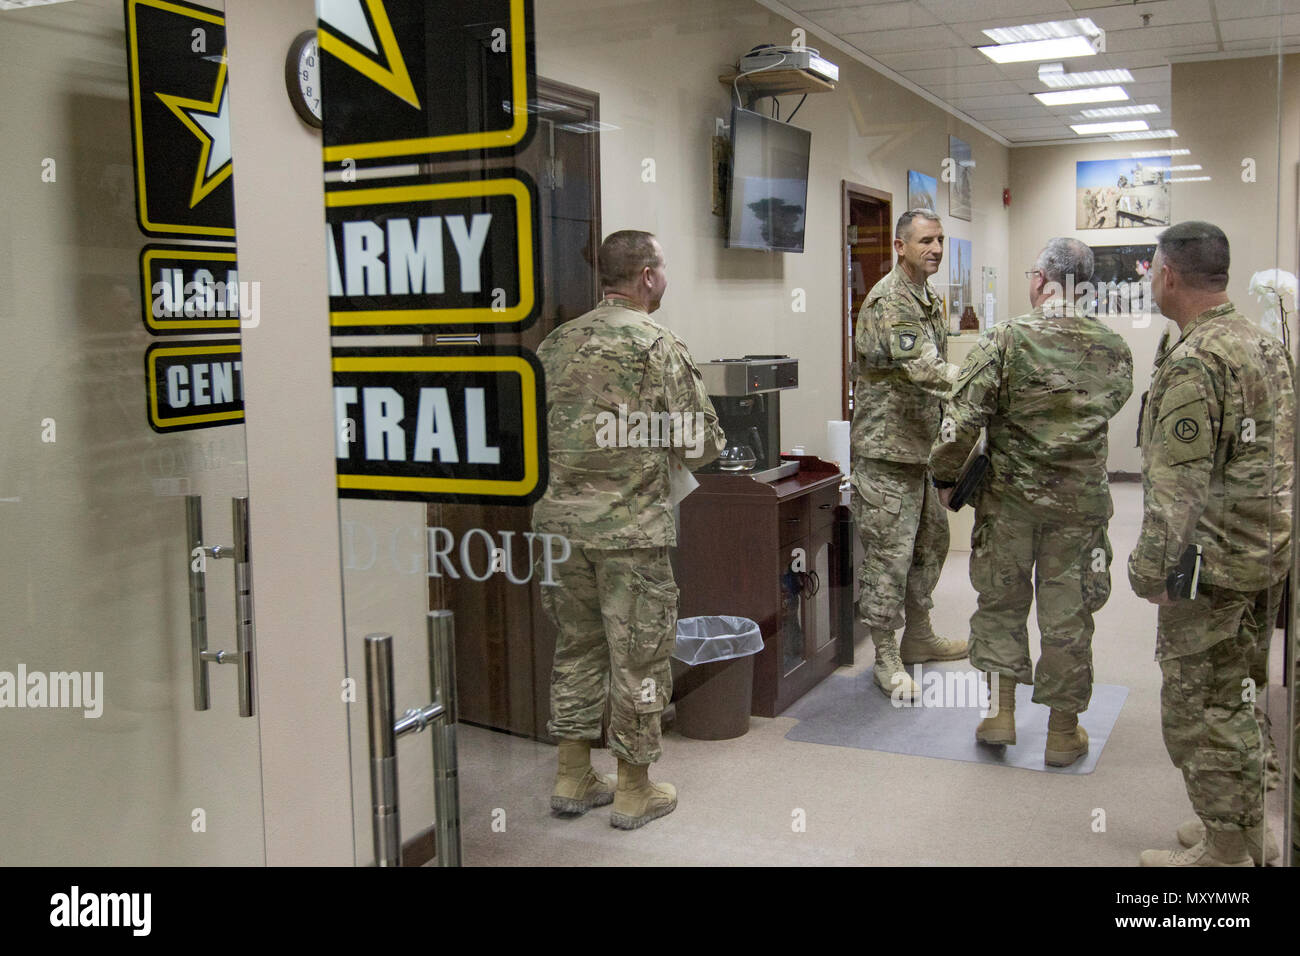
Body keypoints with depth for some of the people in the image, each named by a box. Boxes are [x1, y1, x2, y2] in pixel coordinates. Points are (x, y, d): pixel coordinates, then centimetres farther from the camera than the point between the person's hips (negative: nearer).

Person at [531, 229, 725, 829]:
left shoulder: (555, 345, 7)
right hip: (630, 527, -6)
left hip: (558, 519, 6)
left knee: (576, 646, 17)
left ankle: (573, 779, 26)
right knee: (638, 658, 7)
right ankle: (634, 791, 18)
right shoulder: (659, 348, -10)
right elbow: (701, 445, -9)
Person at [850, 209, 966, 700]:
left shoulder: (930, 300, 15)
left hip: (921, 445, 10)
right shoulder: (888, 301, -17)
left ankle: (918, 635, 34)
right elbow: (921, 370, -28)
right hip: (886, 445, -10)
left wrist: (946, 437, 15)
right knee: (889, 554, -4)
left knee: (931, 540, 19)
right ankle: (886, 659, 8)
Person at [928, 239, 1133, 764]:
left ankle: (1000, 711, 17)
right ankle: (1063, 731, 20)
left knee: (1000, 602, 15)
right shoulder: (1114, 349, -1)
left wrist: (945, 476, 0)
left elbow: (963, 420, -15)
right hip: (1082, 499, 2)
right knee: (1068, 613, 10)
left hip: (1011, 495, -2)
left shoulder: (1006, 339, -13)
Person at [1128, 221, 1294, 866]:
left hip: (1212, 564, -10)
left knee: (1197, 709, 2)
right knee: (1233, 699, 20)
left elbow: (1179, 483, -23)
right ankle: (1248, 830, 32)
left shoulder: (1193, 364, -20)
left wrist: (1151, 567, -17)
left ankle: (1224, 853, 12)